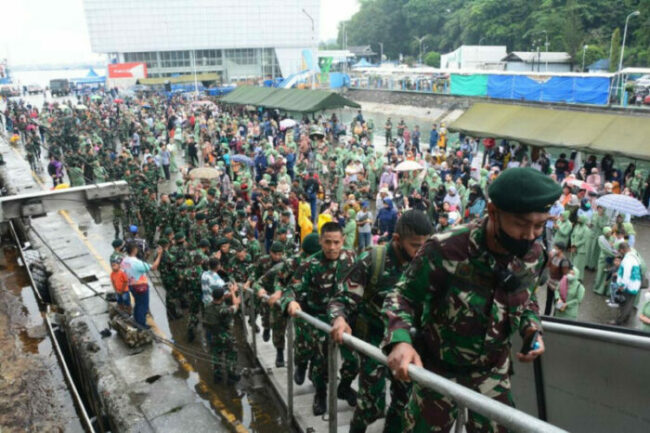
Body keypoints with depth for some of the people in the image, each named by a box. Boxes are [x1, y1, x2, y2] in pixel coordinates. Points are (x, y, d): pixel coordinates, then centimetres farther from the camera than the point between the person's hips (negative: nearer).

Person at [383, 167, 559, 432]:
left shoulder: (534, 254, -13)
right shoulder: (445, 250, -31)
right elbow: (403, 296, -18)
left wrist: (532, 328, -12)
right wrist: (399, 340, -36)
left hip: (493, 369, 4)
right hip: (439, 366, -3)